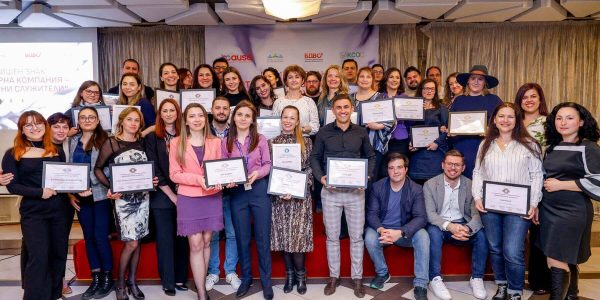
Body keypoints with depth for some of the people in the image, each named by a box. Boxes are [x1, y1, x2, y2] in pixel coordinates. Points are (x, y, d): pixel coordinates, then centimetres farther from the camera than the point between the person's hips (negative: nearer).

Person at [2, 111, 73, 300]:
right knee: (38, 257, -5)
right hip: (33, 212, -3)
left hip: (61, 209, 3)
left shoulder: (57, 151, 11)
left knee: (58, 253, 10)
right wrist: (40, 192, -17)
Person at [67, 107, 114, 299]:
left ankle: (107, 279, 11)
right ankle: (95, 278, 19)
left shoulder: (104, 140, -4)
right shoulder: (73, 141, 11)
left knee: (101, 237, -3)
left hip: (100, 195, -5)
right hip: (80, 197, 5)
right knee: (89, 237, 9)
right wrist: (70, 193, 4)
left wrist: (91, 188, -17)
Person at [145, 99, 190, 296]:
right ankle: (168, 281, 15)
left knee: (182, 237, 7)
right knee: (165, 238, 4)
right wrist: (171, 195, -10)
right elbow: (154, 170, -5)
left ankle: (180, 278, 19)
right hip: (162, 196, -2)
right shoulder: (152, 137, 1)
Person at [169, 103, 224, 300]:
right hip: (188, 199, -2)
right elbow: (174, 174, -5)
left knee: (206, 242, 10)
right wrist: (198, 179, -19)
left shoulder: (215, 142, 5)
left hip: (212, 197, 2)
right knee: (195, 245, -2)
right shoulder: (177, 143, -1)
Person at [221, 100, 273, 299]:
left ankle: (266, 280, 19)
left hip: (259, 190, -1)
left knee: (263, 237, 5)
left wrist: (257, 173, -20)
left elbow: (268, 164, -2)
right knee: (242, 238, 12)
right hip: (237, 193, 2)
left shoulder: (261, 139, 0)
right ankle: (246, 278, 28)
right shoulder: (226, 142, 4)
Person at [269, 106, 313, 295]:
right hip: (278, 196, 2)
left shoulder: (306, 142, 3)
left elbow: (310, 169, -1)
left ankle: (300, 275, 15)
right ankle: (289, 274, 20)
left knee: (298, 235, -3)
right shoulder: (272, 142, 7)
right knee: (283, 235, 6)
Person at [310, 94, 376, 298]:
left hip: (356, 191, 1)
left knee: (356, 236, 7)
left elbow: (370, 157, 12)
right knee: (332, 237, 8)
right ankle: (333, 277, 23)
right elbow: (314, 158, 5)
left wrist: (367, 176, -5)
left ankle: (357, 278, 21)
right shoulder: (323, 132, 1)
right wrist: (320, 177, -12)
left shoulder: (361, 132, 6)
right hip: (330, 191, 0)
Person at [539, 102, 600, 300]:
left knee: (557, 262, -8)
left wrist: (561, 185, -15)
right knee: (567, 261, 16)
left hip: (571, 212, -6)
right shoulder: (552, 147, 12)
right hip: (549, 209, 6)